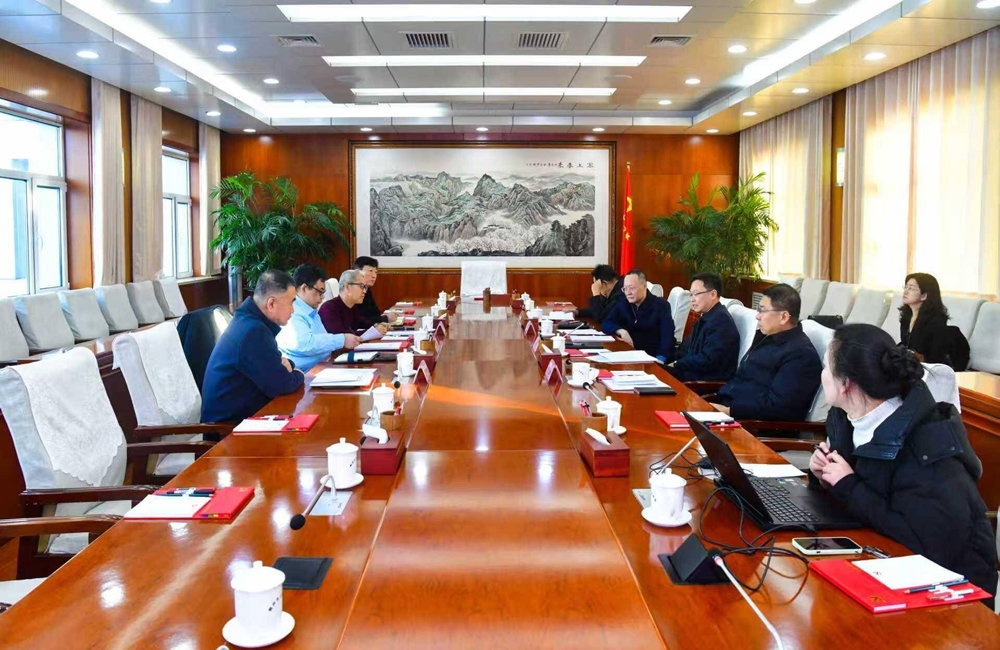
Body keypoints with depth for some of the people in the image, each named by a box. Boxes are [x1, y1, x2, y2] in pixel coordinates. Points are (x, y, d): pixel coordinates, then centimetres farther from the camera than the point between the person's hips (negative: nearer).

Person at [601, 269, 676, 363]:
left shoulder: (661, 305, -5)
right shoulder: (622, 304, 7)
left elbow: (667, 336, -15)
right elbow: (606, 324, 5)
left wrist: (661, 359, -32)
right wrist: (621, 331, -16)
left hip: (653, 357, -3)